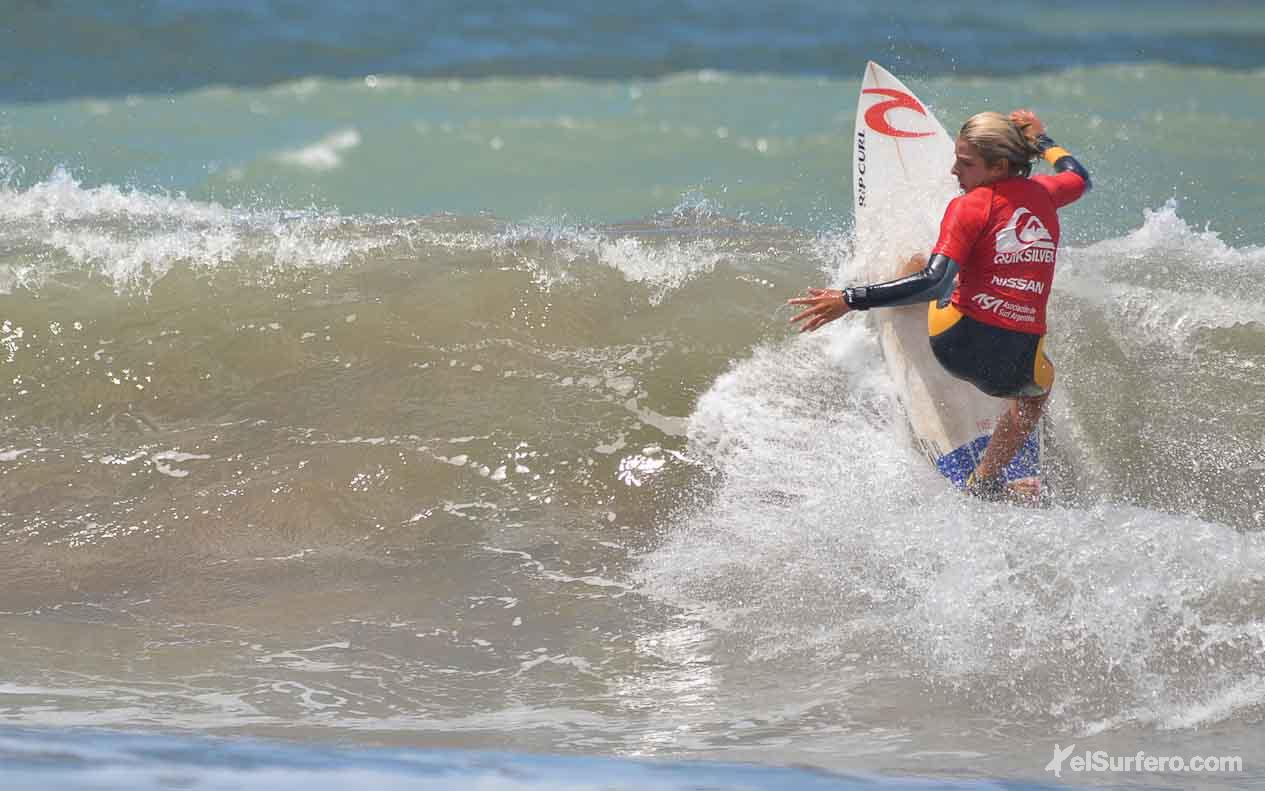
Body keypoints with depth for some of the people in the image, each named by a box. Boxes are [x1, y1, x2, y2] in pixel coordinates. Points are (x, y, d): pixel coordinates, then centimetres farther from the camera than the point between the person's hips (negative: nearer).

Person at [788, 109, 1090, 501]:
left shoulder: (970, 207, -11)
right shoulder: (1043, 193, 6)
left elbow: (934, 282, -23)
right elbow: (1078, 177, 32)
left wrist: (850, 300, -25)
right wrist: (1040, 139, 48)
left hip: (959, 345, -3)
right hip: (1015, 367, 3)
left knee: (919, 265, 29)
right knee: (1037, 389, 42)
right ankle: (986, 481, 36)